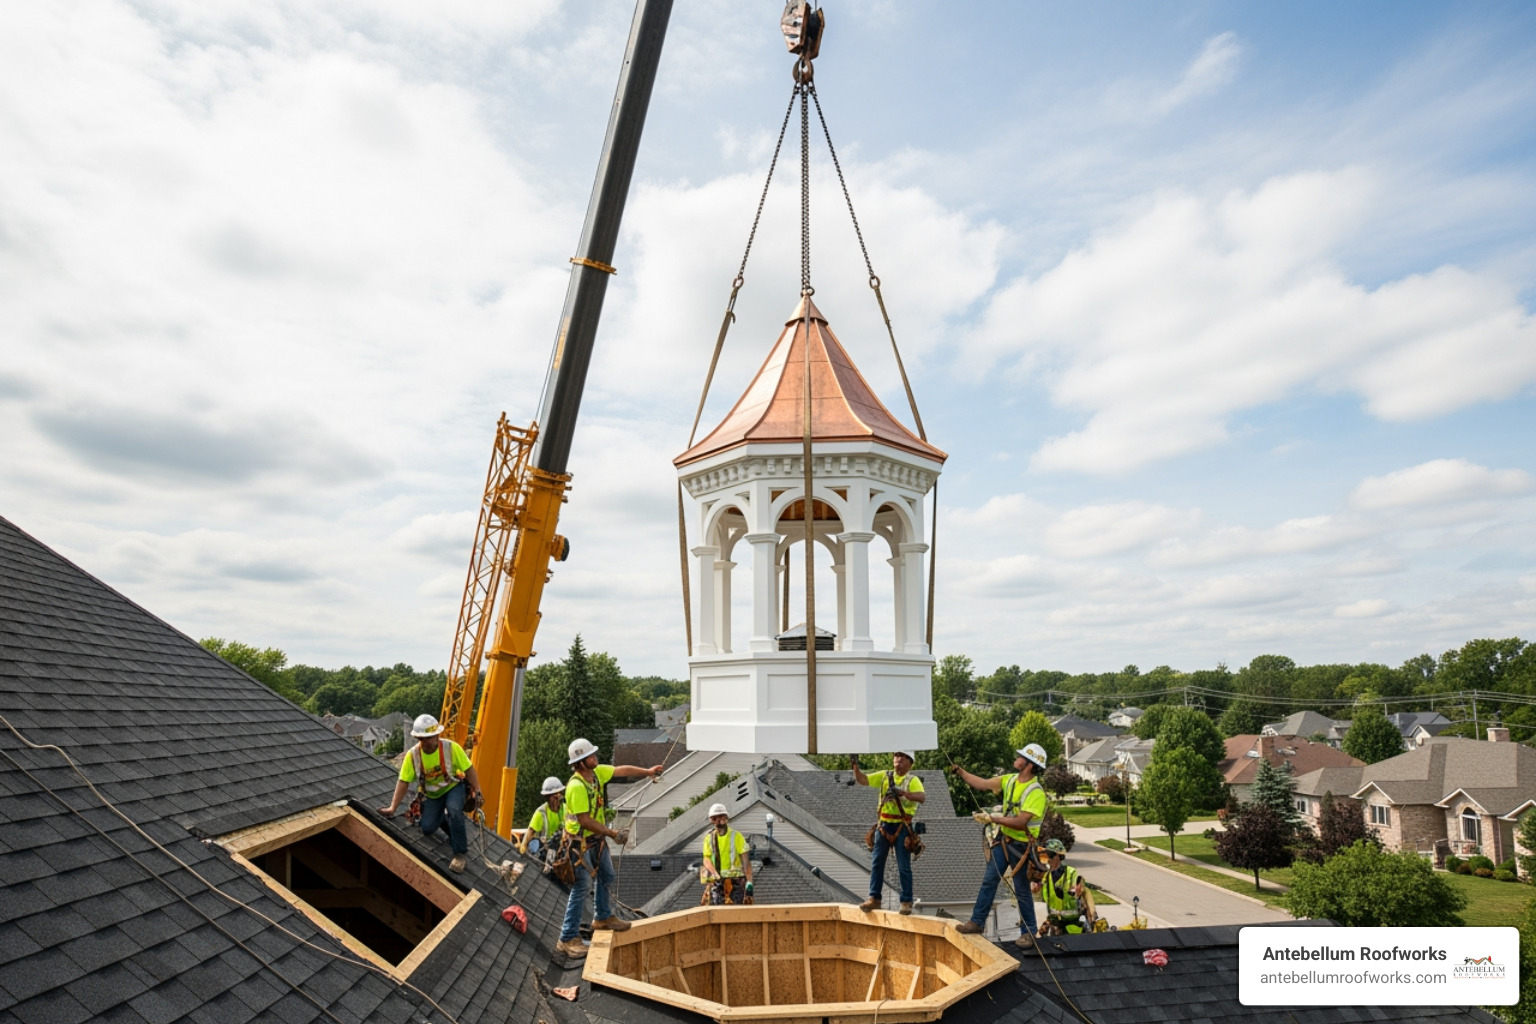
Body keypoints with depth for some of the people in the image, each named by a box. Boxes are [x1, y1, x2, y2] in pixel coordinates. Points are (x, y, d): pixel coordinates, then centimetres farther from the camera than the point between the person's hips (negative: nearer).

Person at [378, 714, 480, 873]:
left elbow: (469, 770, -16)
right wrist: (393, 807, -18)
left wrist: (477, 791, -17)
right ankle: (448, 822, 24)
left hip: (454, 787, -4)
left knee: (454, 810, -33)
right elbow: (403, 782, -13)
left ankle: (461, 854, -18)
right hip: (431, 794, 4)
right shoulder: (412, 755, -17)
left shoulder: (451, 748, -24)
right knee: (427, 828, -11)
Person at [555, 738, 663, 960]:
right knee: (581, 889, -6)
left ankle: (602, 917, 42)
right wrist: (613, 833, -22)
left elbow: (622, 770, 10)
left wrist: (648, 771, 6)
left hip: (598, 838, 9)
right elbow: (585, 821, -27)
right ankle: (568, 939, 4)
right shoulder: (576, 786, -29)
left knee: (607, 877, 22)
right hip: (581, 841, -9)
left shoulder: (598, 772, -4)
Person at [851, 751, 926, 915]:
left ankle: (906, 901, 12)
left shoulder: (913, 780, -3)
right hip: (883, 825, 4)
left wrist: (903, 792, -36)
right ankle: (874, 898, 16)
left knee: (904, 867, 2)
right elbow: (862, 780, 2)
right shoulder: (884, 776, 8)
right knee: (876, 863, 6)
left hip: (902, 827, -4)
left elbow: (922, 797, -21)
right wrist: (855, 765, -14)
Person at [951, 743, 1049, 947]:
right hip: (1003, 840, 7)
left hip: (1021, 846, -7)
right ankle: (976, 922, 19)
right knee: (989, 881, 10)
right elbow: (983, 784, 5)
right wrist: (960, 771, 2)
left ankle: (1028, 933, 21)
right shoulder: (1010, 780, 0)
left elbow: (1021, 822, -28)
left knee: (1022, 890, 5)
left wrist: (991, 818, -28)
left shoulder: (1036, 793, -23)